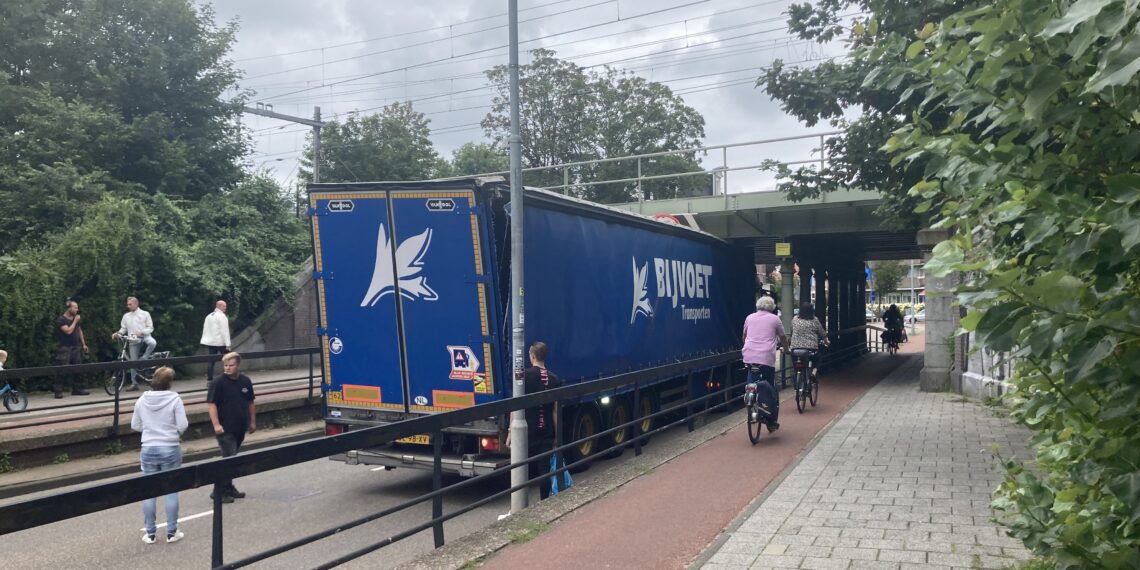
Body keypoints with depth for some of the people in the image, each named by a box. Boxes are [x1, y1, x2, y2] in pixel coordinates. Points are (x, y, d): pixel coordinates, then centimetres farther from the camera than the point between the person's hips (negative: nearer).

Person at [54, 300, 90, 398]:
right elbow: (68, 331, -20)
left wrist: (84, 344, 17)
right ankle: (58, 391, -7)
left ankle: (77, 389, 14)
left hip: (76, 347, 7)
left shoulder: (76, 318, 13)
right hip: (65, 348, -7)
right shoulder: (61, 320, -8)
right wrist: (75, 321, -13)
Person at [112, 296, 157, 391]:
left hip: (144, 336, -3)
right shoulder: (126, 316, 10)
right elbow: (123, 329, 12)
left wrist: (141, 332, -19)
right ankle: (134, 383, 7)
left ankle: (143, 361, -20)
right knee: (133, 361, 1)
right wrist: (117, 333, -8)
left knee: (152, 342, -38)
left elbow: (150, 328, -3)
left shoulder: (145, 314, 0)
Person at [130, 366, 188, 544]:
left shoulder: (142, 400, 1)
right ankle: (172, 532, 12)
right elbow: (182, 425, -11)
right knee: (171, 491, 7)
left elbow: (135, 426, 8)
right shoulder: (174, 399, -9)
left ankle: (150, 533, 17)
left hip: (148, 450, 3)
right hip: (170, 449, -3)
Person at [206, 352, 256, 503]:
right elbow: (211, 404, -14)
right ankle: (219, 491, -3)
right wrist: (216, 424, -22)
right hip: (225, 428, -6)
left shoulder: (245, 381, 7)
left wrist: (252, 421, 17)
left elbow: (250, 403, 16)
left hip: (240, 428, 6)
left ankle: (228, 488, 26)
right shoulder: (217, 382, -11)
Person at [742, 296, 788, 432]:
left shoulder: (750, 317, 17)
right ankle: (772, 422, 13)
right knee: (771, 389, 9)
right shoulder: (774, 319, 10)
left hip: (749, 356, 2)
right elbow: (783, 338, 20)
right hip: (767, 357, -2)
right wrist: (786, 349, 40)